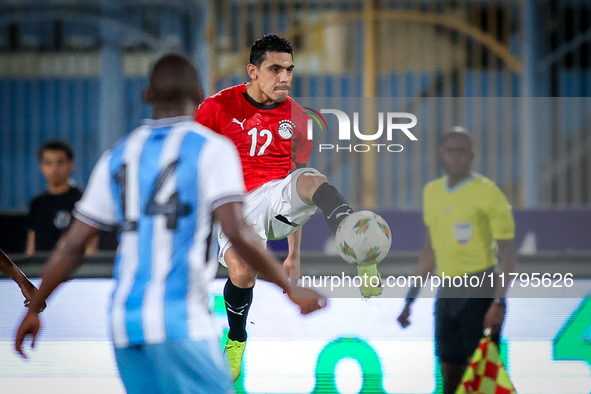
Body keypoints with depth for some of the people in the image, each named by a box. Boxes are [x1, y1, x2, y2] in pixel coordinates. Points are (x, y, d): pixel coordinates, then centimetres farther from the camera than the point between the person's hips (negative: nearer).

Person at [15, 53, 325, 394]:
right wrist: (290, 288, -4)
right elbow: (237, 233, -13)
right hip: (181, 324, -6)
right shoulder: (212, 148, 0)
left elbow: (72, 246, 14)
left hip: (125, 322, 6)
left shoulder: (119, 157, 15)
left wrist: (34, 309, 24)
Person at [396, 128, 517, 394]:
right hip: (447, 292, 6)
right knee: (450, 372, 6)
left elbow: (508, 252, -9)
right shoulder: (432, 192, 11)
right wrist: (410, 299, 18)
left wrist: (499, 302, -19)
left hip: (479, 292, -6)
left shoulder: (487, 193, -8)